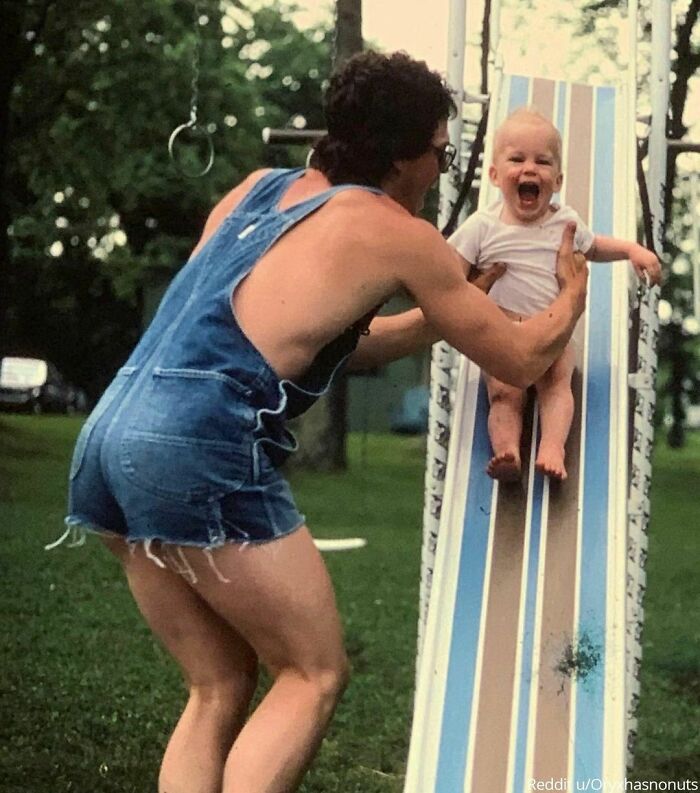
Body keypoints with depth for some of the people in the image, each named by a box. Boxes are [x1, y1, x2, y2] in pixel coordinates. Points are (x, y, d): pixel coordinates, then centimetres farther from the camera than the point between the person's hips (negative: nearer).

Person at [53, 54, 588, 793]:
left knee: (219, 689, 15)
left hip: (111, 434, 8)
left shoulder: (256, 189, 23)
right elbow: (520, 360, 14)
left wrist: (441, 316, 36)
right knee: (314, 673, 7)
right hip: (201, 448, -8)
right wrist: (573, 290, 32)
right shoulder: (397, 235, 4)